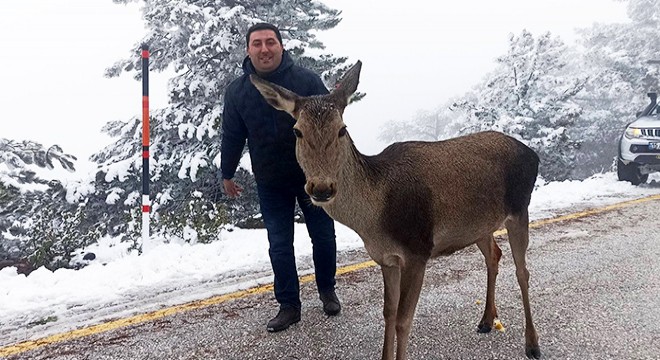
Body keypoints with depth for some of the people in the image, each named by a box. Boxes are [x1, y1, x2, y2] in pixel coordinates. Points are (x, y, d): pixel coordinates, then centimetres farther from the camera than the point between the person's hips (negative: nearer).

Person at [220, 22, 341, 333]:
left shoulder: (307, 80, -11)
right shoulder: (237, 91, -2)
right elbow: (232, 136, 7)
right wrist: (227, 174, 14)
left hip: (312, 176, -1)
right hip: (270, 184, 2)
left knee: (323, 237, 11)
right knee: (279, 245, 6)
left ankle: (327, 290, 35)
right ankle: (288, 305, 20)